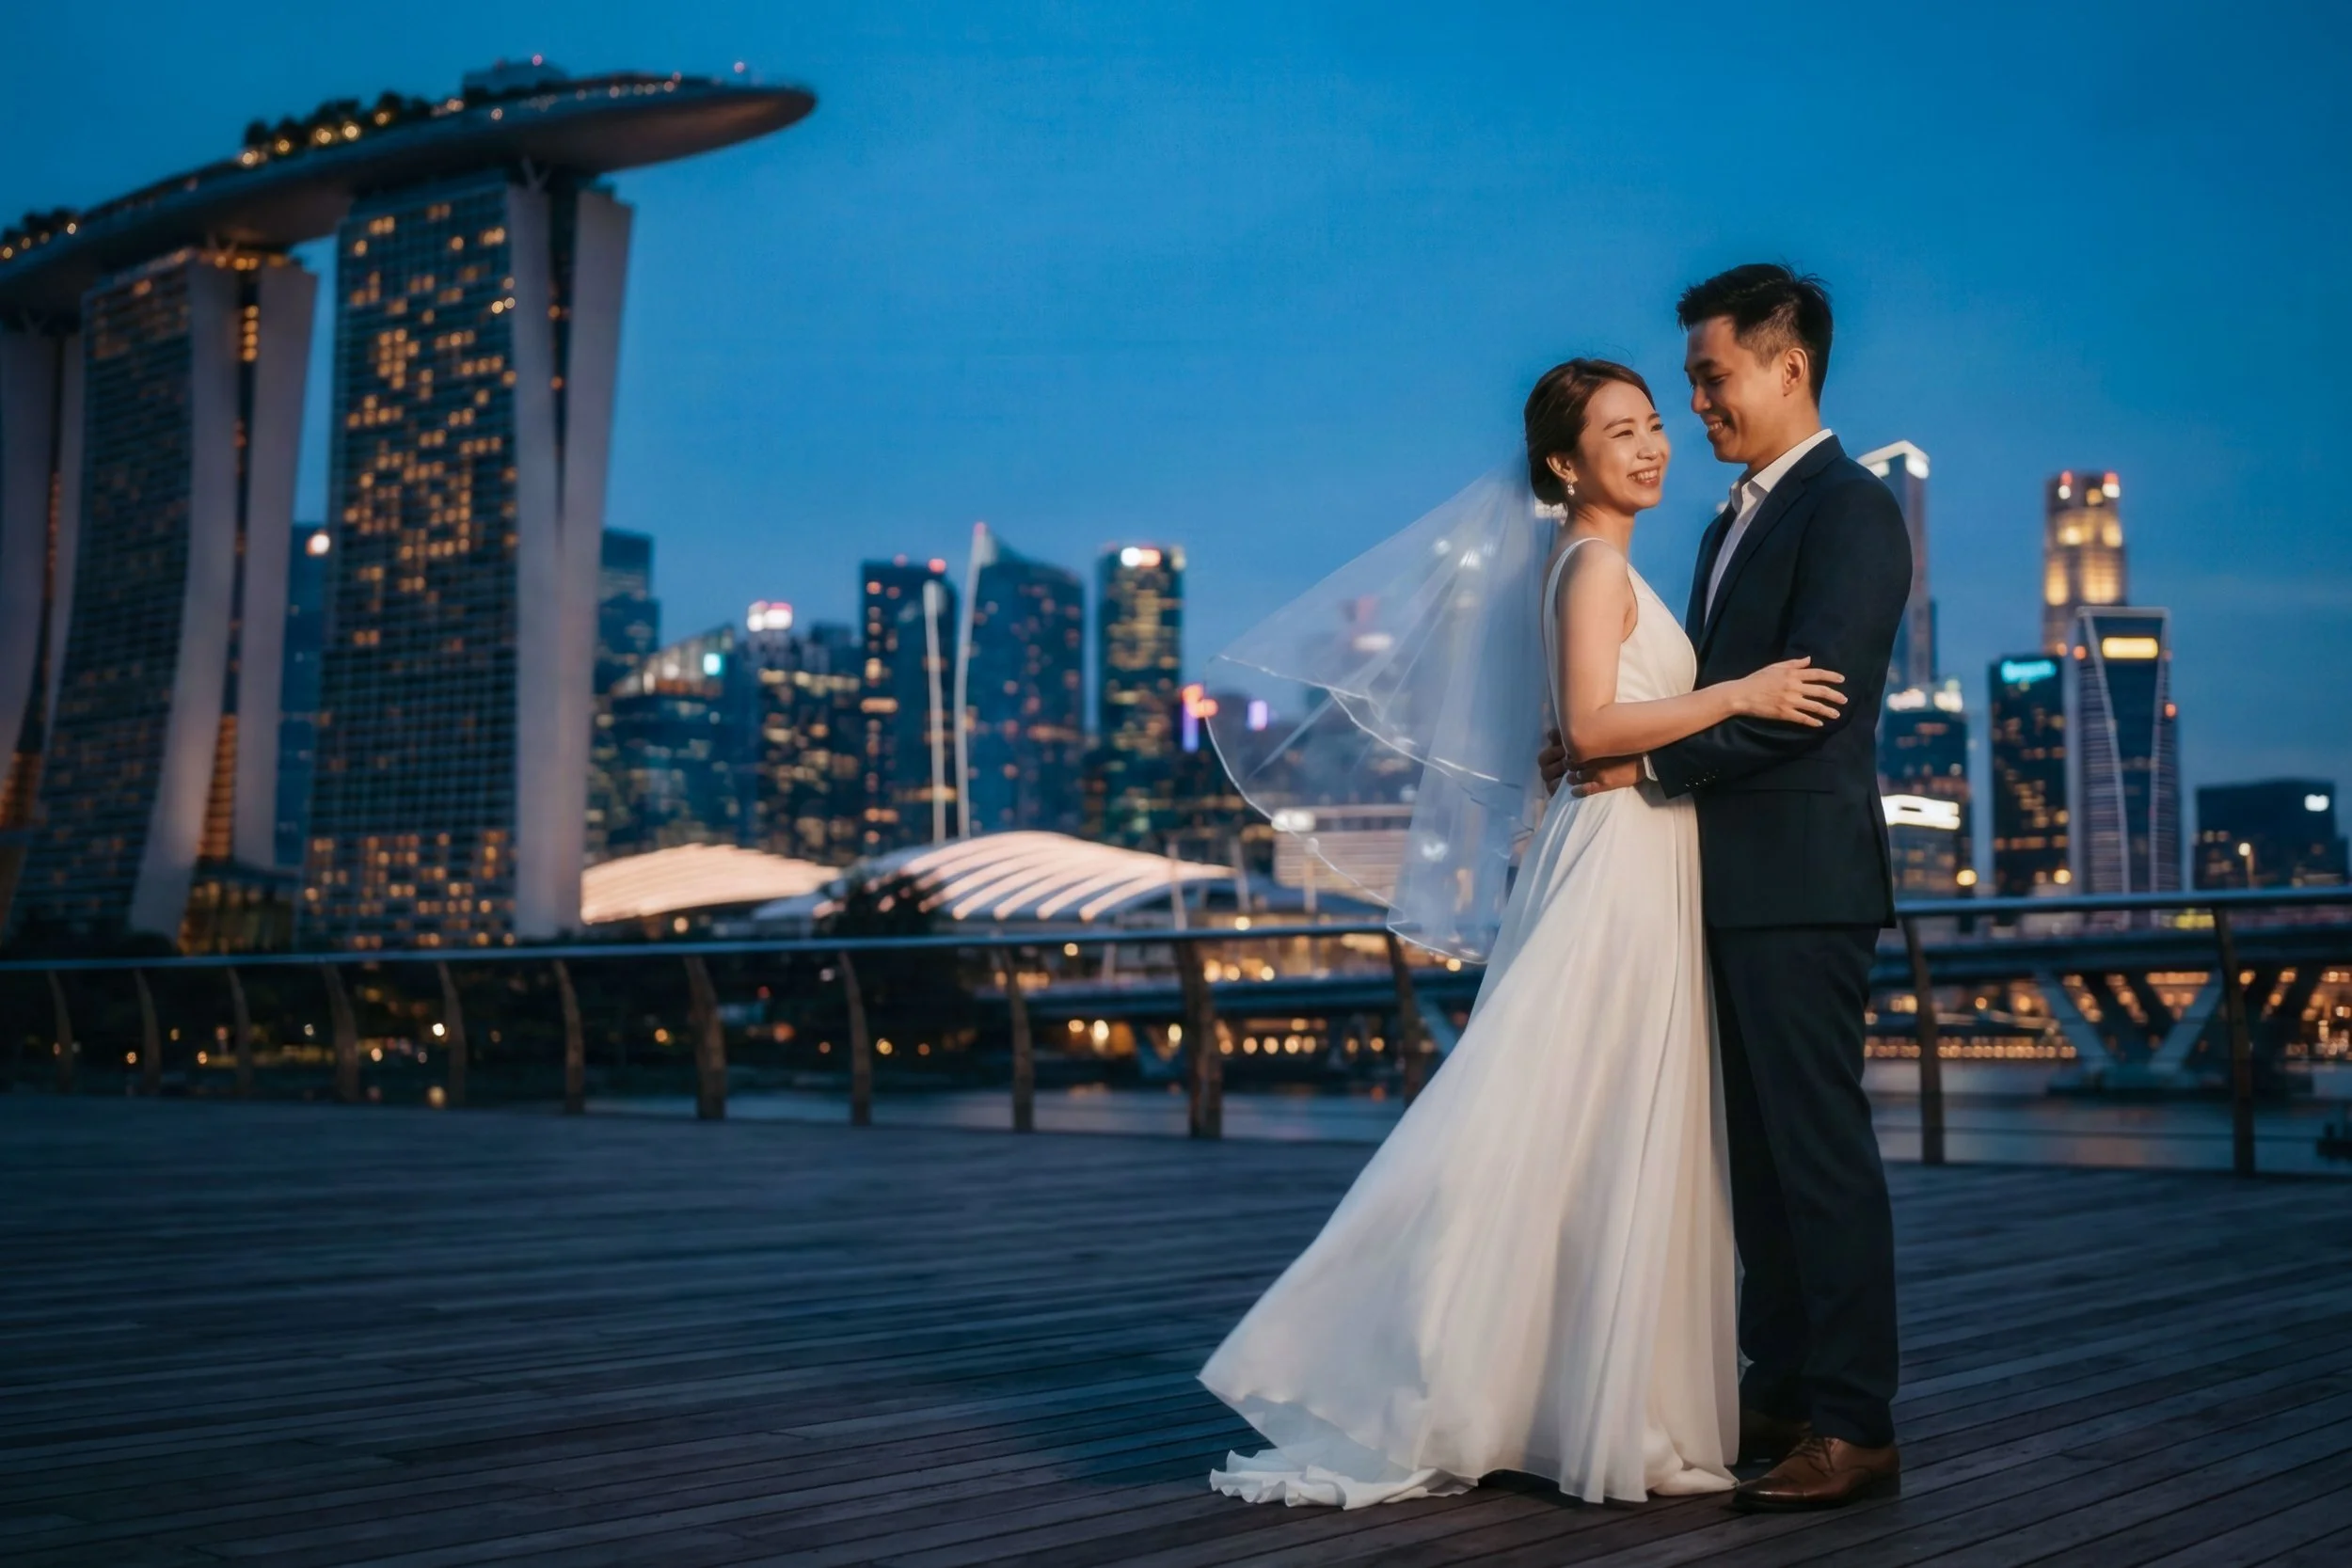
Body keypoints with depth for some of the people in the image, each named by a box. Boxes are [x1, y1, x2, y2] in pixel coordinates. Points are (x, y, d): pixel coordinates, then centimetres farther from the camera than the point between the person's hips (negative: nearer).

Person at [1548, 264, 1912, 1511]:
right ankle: (1782, 1395, 23)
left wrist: (1652, 759, -13)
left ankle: (1854, 1428, 1)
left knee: (1819, 1147, -6)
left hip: (1802, 883, -9)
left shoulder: (1850, 510, -9)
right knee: (1760, 1150, 13)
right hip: (1732, 882, 9)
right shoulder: (1733, 523, 21)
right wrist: (1605, 746, 2)